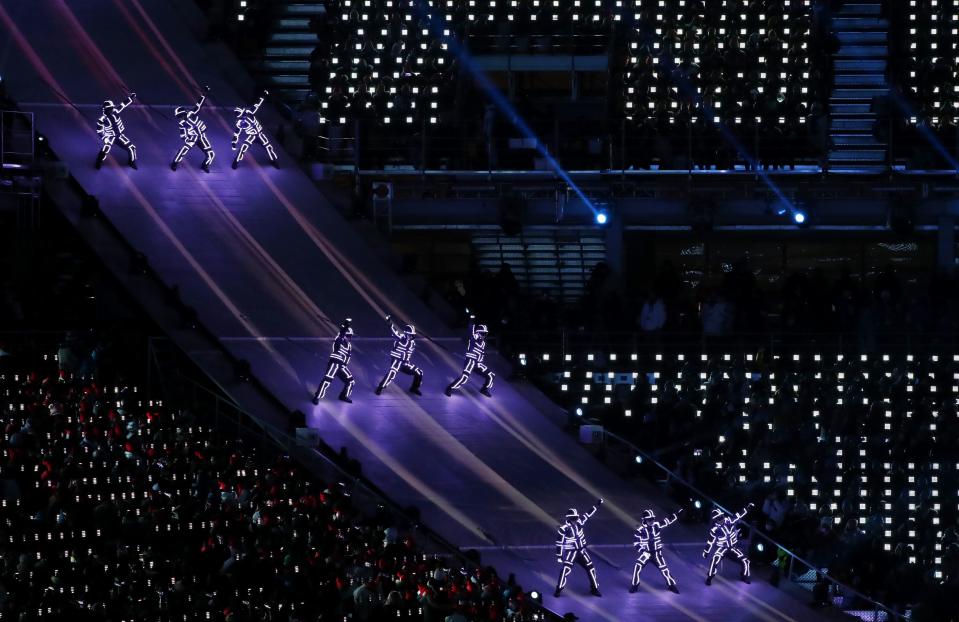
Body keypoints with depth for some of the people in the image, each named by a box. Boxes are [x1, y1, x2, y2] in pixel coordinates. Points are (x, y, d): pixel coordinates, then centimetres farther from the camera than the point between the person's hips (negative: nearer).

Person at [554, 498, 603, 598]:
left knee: (590, 568, 6)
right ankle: (558, 589, -3)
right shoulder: (564, 528, -19)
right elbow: (559, 542, -14)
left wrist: (597, 505, 6)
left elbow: (588, 515, 8)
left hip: (582, 550, 5)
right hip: (570, 552, -5)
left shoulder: (579, 522, -5)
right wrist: (559, 555, -14)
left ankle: (594, 588, 21)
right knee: (565, 570, -17)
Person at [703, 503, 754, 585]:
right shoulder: (715, 529, -15)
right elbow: (711, 541, -6)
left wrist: (748, 508, -22)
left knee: (745, 560, -2)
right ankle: (709, 577, -9)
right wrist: (706, 552, -2)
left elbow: (739, 515, -13)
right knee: (715, 560, -26)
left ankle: (745, 577, 21)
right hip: (722, 547, -3)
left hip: (733, 546, 3)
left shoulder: (729, 521, -13)